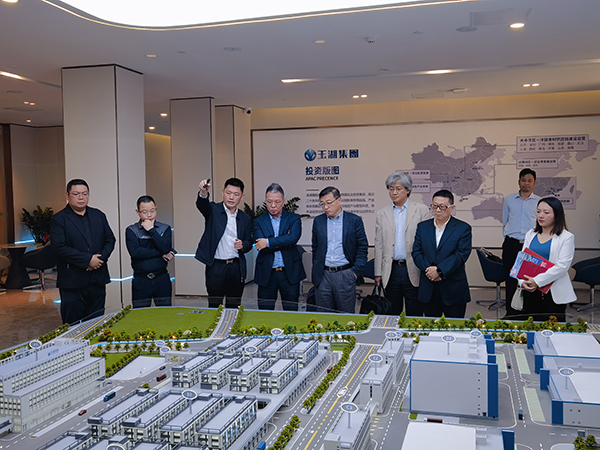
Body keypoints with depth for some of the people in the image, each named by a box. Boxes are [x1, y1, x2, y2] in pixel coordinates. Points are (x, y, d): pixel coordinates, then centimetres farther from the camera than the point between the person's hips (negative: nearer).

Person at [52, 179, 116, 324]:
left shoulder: (99, 215, 11)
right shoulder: (59, 219, -4)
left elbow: (110, 239, 10)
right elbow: (60, 247, -14)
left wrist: (101, 258, -9)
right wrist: (88, 260, -17)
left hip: (98, 279, 5)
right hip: (72, 282, -4)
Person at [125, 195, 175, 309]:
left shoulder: (165, 228, 8)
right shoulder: (131, 230, 3)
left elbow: (166, 248, -10)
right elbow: (134, 252, -13)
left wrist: (151, 230, -10)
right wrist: (162, 254, -12)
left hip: (162, 279, 1)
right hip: (140, 281, -1)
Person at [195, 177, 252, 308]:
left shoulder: (245, 218, 11)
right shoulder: (213, 210, 0)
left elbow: (249, 243, 17)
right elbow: (201, 205, -23)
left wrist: (243, 245, -8)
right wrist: (203, 193, -45)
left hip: (236, 268, 3)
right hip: (216, 267, -3)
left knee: (234, 306, 10)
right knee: (214, 305, 2)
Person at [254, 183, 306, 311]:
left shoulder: (294, 219, 5)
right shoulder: (259, 222, 6)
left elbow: (293, 238, -15)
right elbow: (260, 246, -9)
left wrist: (268, 242, -17)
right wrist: (283, 242, -12)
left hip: (290, 273, 0)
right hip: (266, 274, 1)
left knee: (291, 312, 6)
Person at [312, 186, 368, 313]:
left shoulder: (354, 220, 0)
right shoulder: (318, 221, 9)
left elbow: (362, 248, 1)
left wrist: (356, 271, -6)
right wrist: (316, 271, 10)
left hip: (345, 275, -2)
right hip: (323, 276, 3)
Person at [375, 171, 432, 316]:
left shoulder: (422, 210, 3)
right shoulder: (381, 214, 10)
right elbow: (379, 245, 10)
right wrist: (378, 273, 6)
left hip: (413, 271, -2)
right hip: (391, 271, 2)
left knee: (414, 315, 5)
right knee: (392, 314, 9)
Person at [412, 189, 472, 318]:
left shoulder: (463, 228, -1)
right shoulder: (422, 227, 10)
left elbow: (462, 254, -11)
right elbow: (416, 252, 3)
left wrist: (439, 270, -18)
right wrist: (428, 269, -15)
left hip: (454, 291, -3)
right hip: (428, 290, 3)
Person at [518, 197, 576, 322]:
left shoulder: (566, 237, -3)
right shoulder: (530, 234, 13)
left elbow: (562, 266, -13)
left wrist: (537, 281, -19)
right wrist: (522, 282, -9)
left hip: (554, 294, -4)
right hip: (530, 292, 4)